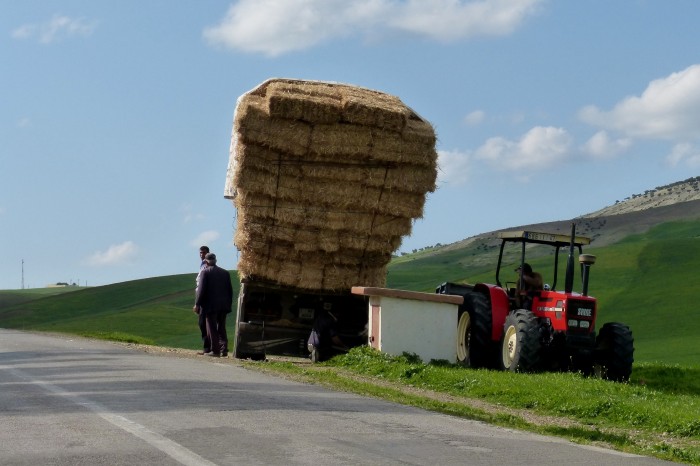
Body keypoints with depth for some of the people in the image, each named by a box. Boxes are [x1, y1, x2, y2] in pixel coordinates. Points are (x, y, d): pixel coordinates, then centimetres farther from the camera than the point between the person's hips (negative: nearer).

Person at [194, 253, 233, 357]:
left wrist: (197, 304, -6)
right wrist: (229, 304, 16)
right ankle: (224, 349, 6)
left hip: (210, 305, -5)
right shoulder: (225, 272, 10)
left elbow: (201, 290, -11)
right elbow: (230, 290, 10)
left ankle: (215, 350, -2)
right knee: (221, 328, 13)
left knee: (212, 329, 0)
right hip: (223, 305, 5)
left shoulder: (205, 272, -6)